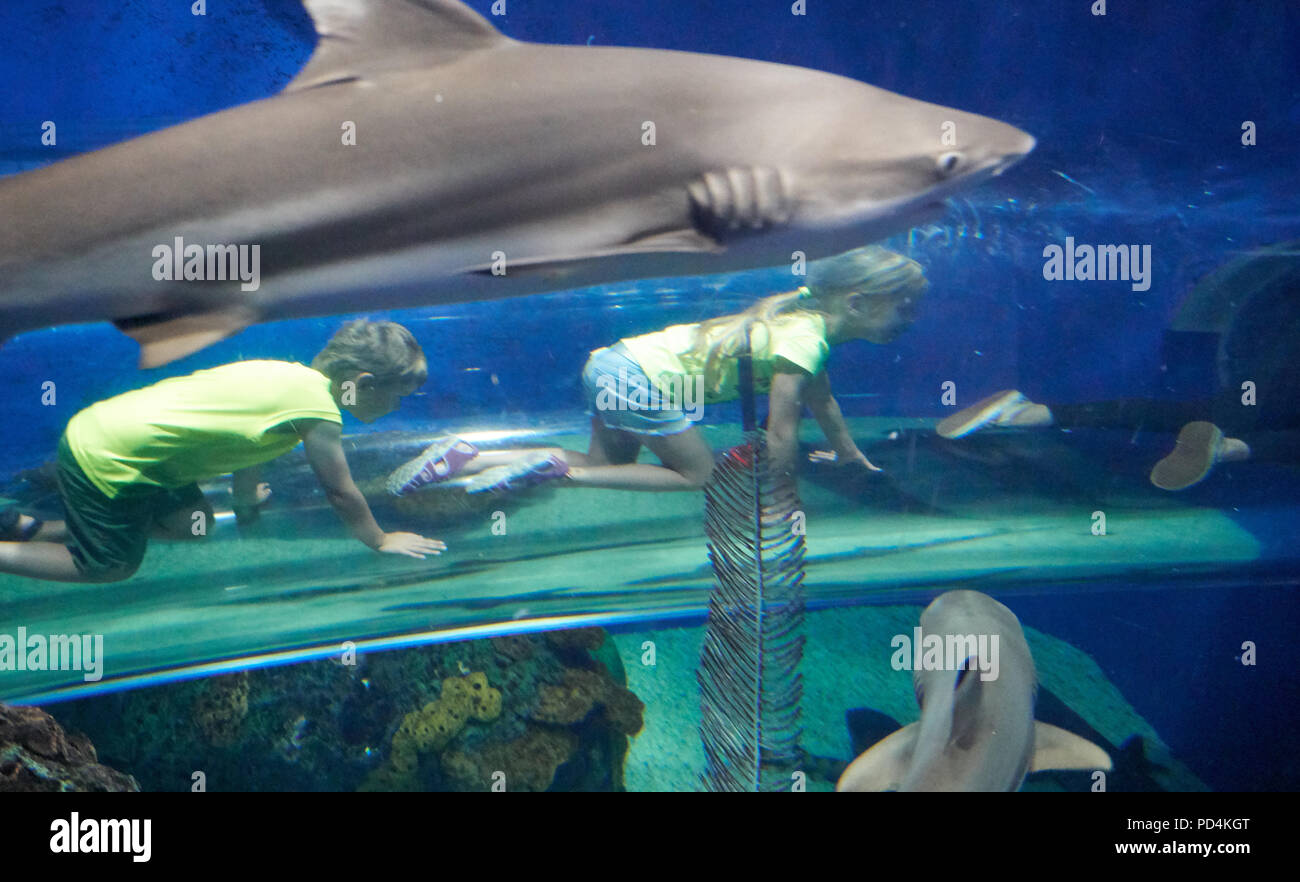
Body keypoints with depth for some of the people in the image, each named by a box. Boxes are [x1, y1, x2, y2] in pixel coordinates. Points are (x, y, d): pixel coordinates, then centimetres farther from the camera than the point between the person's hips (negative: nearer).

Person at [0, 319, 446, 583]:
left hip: (100, 426, 9)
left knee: (190, 524, 19)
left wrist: (246, 503, 38)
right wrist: (381, 542, 8)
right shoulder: (319, 409, -20)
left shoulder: (291, 375, 6)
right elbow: (341, 494, -9)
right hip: (104, 461, -9)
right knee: (112, 566, 7)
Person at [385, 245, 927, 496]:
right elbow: (782, 431, -16)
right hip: (644, 378, -9)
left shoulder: (804, 309, 13)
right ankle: (557, 468, -7)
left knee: (610, 464, 18)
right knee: (696, 472, 2)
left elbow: (820, 395, 28)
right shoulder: (805, 336, -16)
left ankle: (464, 458, 10)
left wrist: (848, 453, 36)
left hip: (621, 359, 9)